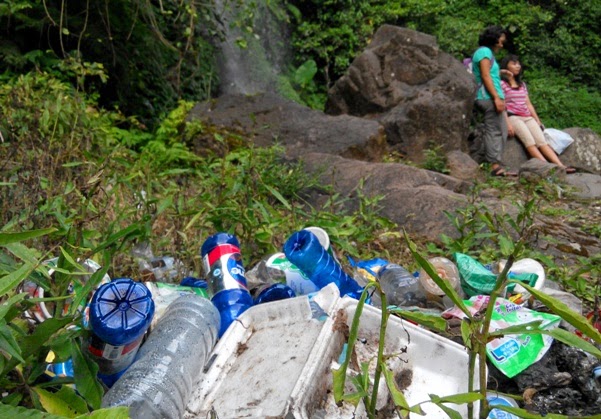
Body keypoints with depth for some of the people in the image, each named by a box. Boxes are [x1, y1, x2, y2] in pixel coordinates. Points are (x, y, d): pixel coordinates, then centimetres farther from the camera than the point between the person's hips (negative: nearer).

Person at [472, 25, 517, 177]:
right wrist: (496, 97, -18)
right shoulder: (485, 51, -2)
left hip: (492, 98, 10)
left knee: (501, 132, 6)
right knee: (494, 131, -12)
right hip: (489, 97, -10)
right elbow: (485, 76, -13)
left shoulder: (488, 52, 28)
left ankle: (497, 165, 4)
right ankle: (495, 165, -13)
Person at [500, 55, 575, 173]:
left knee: (542, 141, -14)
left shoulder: (522, 84, 24)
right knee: (529, 141, -26)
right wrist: (508, 124, -17)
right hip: (513, 117, -6)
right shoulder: (502, 84, 3)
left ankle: (560, 166, -27)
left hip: (528, 117, 6)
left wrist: (538, 121, 14)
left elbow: (529, 104, 22)